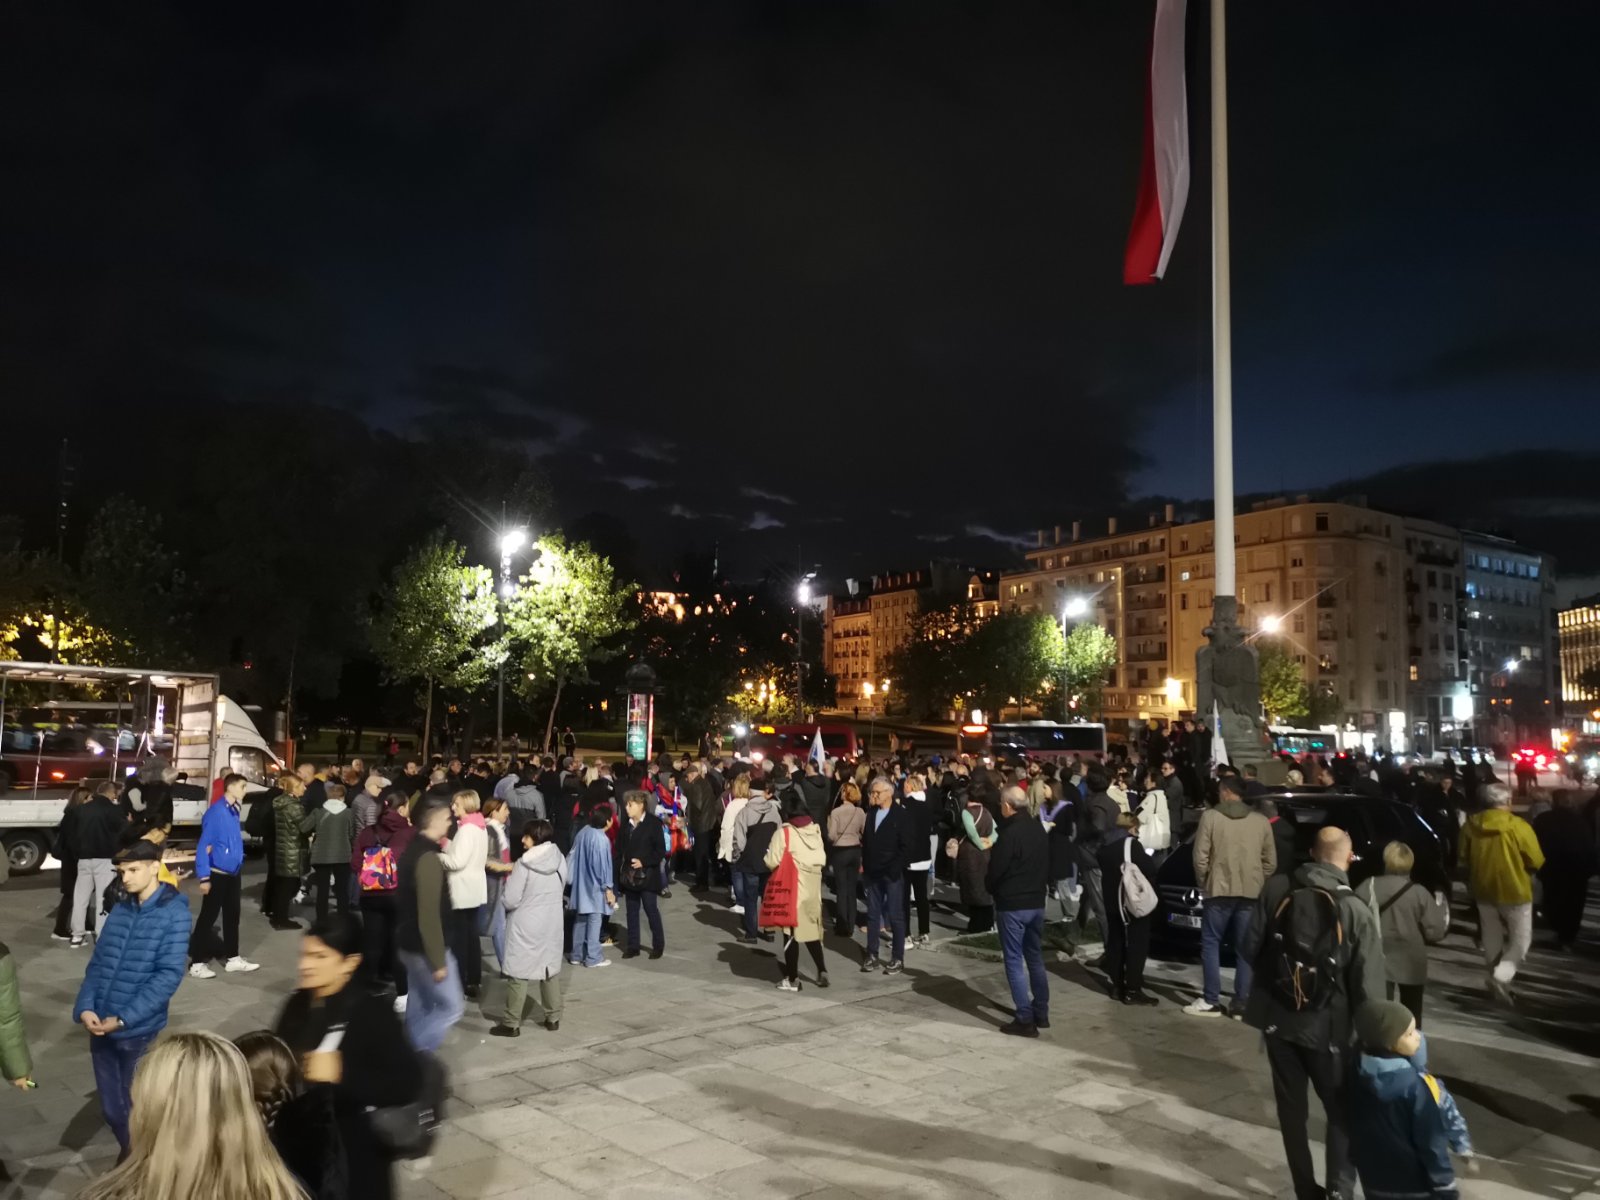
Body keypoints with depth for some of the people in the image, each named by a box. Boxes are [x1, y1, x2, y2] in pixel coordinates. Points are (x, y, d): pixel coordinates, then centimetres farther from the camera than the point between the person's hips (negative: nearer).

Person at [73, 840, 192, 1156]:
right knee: (111, 1109, 16)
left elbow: (169, 975, -15)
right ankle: (131, 1157, 40)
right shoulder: (119, 910, 6)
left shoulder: (174, 913, -11)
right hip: (100, 1029, 5)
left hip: (138, 1032, -5)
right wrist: (85, 1007, -8)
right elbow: (97, 963, 8)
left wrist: (123, 1019, -18)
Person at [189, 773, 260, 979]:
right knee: (208, 917, 1)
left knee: (232, 915, 15)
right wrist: (204, 877, -19)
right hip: (217, 875, -8)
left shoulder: (233, 811, 6)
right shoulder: (216, 812, -19)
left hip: (232, 874, 8)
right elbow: (203, 846, -19)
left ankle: (232, 958, 25)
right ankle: (197, 963, 10)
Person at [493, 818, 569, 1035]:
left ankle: (511, 1023, 8)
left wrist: (507, 884, 4)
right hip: (552, 923, 5)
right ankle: (553, 1018, 22)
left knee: (518, 973, 3)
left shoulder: (524, 864, -18)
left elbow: (510, 900, -16)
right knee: (551, 970, 14)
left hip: (525, 925, -5)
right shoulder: (559, 860, -2)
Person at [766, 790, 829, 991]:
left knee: (791, 931, 5)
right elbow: (822, 858, 6)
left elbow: (772, 862, -14)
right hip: (812, 886, 5)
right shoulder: (815, 830, 1)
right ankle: (822, 971, 17)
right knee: (811, 929, 18)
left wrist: (766, 858, 6)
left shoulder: (784, 833, -13)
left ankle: (792, 978, 11)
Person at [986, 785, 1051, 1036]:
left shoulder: (1010, 833, -19)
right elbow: (1046, 865, 14)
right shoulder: (1039, 829, 6)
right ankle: (1041, 1014, 22)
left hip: (1012, 904, -8)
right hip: (1036, 901, 8)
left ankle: (1025, 1019, -2)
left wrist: (989, 888, 4)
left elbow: (996, 869, -15)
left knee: (1014, 961, -1)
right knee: (1035, 958, 16)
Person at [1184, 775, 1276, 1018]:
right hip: (1251, 893, 3)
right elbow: (1271, 861, 7)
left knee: (1211, 945, 8)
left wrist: (1203, 883, 8)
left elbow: (1200, 857, -7)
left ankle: (1211, 1001, 7)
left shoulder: (1210, 816, -5)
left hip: (1219, 891, -3)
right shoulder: (1261, 821, 5)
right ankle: (1241, 1004, 8)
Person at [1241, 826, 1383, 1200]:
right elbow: (1368, 986, -13)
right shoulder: (1356, 909, -14)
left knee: (1291, 1107, 16)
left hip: (1277, 1017, 2)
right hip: (1327, 1026, -2)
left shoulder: (1276, 889, -9)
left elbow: (1249, 950, -2)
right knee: (1342, 1110, 16)